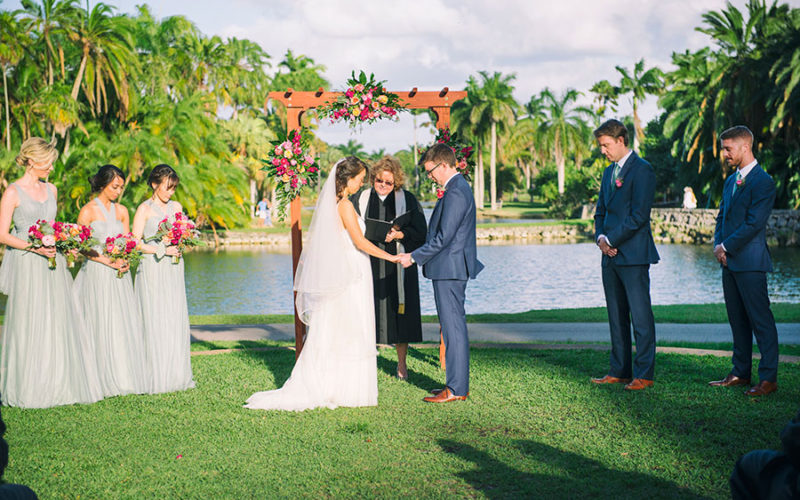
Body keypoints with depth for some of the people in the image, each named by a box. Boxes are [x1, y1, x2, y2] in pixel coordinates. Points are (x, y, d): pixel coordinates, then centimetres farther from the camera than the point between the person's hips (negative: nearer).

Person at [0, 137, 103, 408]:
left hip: (53, 265, 6)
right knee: (29, 327, -4)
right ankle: (29, 388, 5)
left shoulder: (51, 190, 14)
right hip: (27, 266, -6)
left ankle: (59, 385, 11)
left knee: (59, 323, 4)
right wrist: (33, 247, -18)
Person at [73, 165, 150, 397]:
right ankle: (104, 380, -1)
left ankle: (124, 377, 6)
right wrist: (108, 261, -16)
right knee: (101, 324, -5)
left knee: (125, 324, 1)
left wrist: (124, 260, -7)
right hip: (97, 274, -5)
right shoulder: (88, 211, -4)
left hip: (119, 274, 5)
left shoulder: (122, 211, 12)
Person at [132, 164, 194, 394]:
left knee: (176, 320, 2)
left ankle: (177, 375, 6)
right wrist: (162, 250, -13)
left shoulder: (176, 207, 14)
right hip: (152, 271, -5)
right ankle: (155, 378, -4)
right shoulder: (145, 209, -1)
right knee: (154, 321, -6)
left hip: (173, 270, 5)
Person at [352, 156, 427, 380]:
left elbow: (420, 232, 0)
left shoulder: (407, 200, 4)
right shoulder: (360, 199, 8)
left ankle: (402, 364, 14)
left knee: (399, 312, 1)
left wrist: (400, 234, -17)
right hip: (369, 263, 1)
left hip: (397, 264, -1)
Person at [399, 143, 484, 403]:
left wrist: (414, 257, -14)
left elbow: (443, 237, -21)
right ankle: (458, 383, 19)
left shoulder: (455, 193, -18)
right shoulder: (459, 187, 15)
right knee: (455, 326, 13)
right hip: (451, 268, 11)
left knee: (453, 328, -7)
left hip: (449, 269, -11)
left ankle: (456, 389, -3)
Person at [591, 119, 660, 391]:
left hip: (633, 255, -8)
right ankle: (619, 371, 18)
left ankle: (644, 374, -1)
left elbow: (639, 215, -16)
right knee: (616, 315, 11)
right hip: (611, 256, 9)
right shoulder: (609, 172, 18)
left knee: (640, 315, -5)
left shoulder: (641, 170, -9)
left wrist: (611, 240, -12)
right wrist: (600, 237, 2)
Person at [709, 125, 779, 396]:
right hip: (730, 262, 9)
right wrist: (718, 245, 1)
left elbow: (753, 224, -16)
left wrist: (727, 247, -11)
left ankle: (768, 378, -1)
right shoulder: (731, 181, 17)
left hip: (750, 262, -9)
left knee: (761, 320, -5)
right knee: (737, 320, 13)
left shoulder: (763, 182, -11)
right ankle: (740, 372, 20)